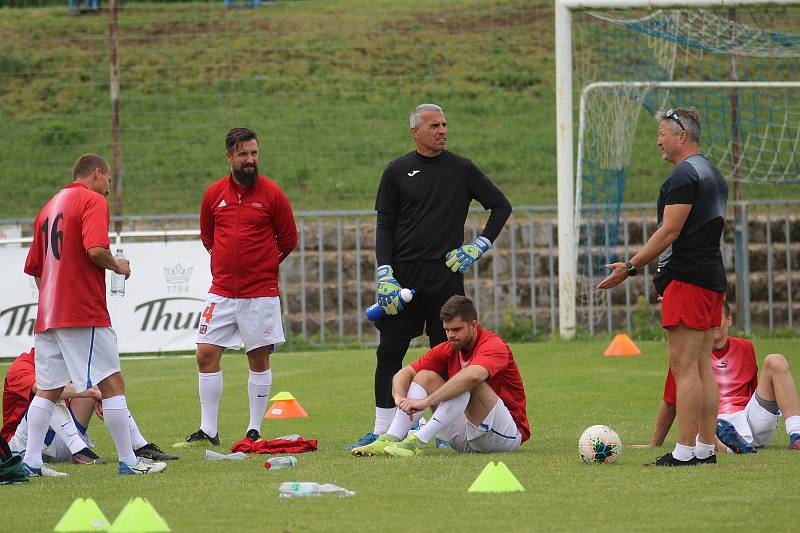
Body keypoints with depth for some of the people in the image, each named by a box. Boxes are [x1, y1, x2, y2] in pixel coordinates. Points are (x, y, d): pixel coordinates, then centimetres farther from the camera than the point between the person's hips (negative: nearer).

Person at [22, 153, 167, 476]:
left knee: (48, 389, 10)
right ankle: (128, 462, -6)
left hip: (48, 315, 8)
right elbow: (96, 249, -20)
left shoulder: (50, 206, 20)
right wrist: (118, 266, -2)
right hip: (84, 313, -8)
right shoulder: (93, 200, -4)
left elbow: (34, 267, 22)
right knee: (112, 383, -5)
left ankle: (31, 462, 4)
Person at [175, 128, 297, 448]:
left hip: (261, 293, -3)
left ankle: (255, 431, 11)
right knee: (207, 355, -3)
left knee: (259, 360, 3)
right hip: (222, 291, 3)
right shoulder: (214, 194, 4)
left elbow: (288, 240, 5)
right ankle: (208, 432, 4)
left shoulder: (271, 193, -4)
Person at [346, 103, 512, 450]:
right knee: (389, 352, -2)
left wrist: (479, 246, 2)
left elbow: (501, 206, 13)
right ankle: (382, 431, 2)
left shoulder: (462, 170, 6)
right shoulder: (397, 171, 6)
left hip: (446, 275, 0)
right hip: (402, 274, 0)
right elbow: (384, 226, 5)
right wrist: (384, 275, -6)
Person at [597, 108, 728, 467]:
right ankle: (707, 448, 9)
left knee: (684, 367, -11)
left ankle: (684, 451, -13)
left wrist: (630, 267, -12)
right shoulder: (713, 175, 20)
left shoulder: (683, 176, -12)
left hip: (686, 280, -10)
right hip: (712, 278, 10)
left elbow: (668, 232, -16)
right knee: (703, 367, 10)